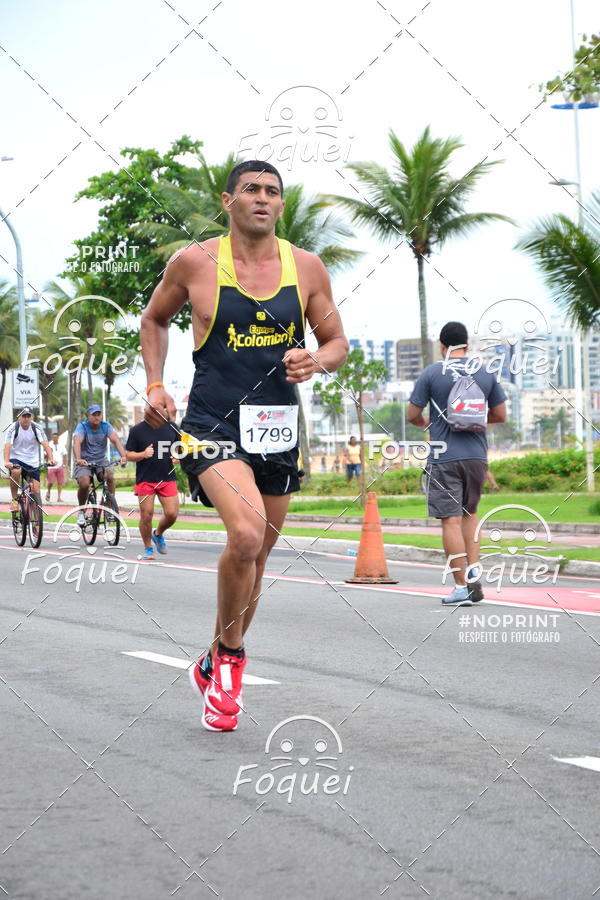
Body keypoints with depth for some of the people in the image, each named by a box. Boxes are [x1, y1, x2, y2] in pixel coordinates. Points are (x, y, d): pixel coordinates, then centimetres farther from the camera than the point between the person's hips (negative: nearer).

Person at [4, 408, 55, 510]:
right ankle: (14, 500, -17)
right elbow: (8, 446, -20)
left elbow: (45, 444, -14)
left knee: (36, 490, -8)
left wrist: (51, 459, -31)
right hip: (16, 458, -2)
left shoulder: (37, 428, -5)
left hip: (32, 462, 2)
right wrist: (6, 461, -38)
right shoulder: (14, 428, -10)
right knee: (16, 471, -36)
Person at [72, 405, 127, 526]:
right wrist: (78, 459, -49)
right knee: (84, 484, -26)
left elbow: (115, 440, -20)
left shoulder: (106, 426, -5)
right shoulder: (82, 427, -12)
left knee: (110, 476, -27)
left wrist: (123, 456, -38)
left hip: (101, 460, 2)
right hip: (85, 462, -2)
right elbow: (77, 442, -29)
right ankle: (81, 511, 0)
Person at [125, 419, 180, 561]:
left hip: (168, 479, 2)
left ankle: (158, 534, 27)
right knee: (146, 515, -2)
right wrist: (143, 454, -18)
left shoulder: (172, 428, 8)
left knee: (172, 514, -5)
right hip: (145, 479, -2)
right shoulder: (137, 430, -1)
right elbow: (128, 455, 1)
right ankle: (148, 548, 16)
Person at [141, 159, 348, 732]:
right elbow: (154, 319, 14)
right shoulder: (194, 263, -2)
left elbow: (337, 342, 12)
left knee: (256, 555, 13)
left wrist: (316, 362, -10)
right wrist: (154, 385, 3)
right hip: (214, 424, -4)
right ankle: (230, 656, -4)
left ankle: (214, 667, 35)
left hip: (278, 427, 4)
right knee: (246, 533, -28)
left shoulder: (306, 267, 3)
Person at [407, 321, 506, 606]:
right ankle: (474, 570, 6)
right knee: (470, 513, 20)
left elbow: (412, 415, -1)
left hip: (444, 458, -4)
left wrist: (425, 423, 22)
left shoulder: (431, 374, -4)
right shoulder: (485, 374, 5)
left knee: (451, 520, -3)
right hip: (476, 455, 4)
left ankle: (462, 586, -5)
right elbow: (500, 415, 11)